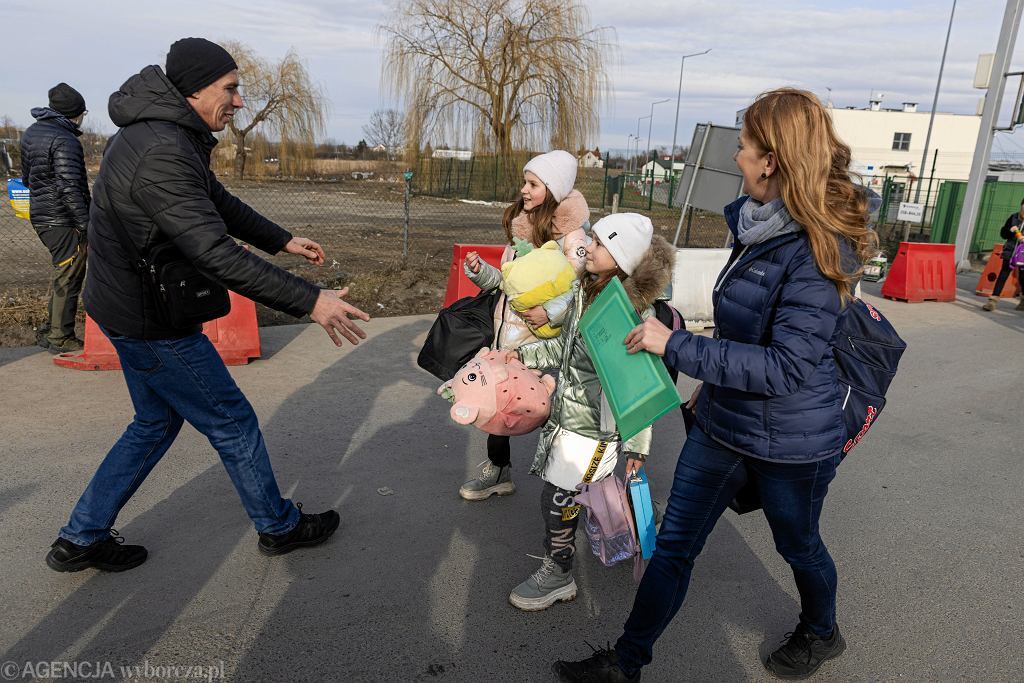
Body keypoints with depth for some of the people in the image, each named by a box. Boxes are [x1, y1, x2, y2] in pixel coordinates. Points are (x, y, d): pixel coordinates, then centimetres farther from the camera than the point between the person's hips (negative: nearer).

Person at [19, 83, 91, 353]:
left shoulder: (31, 132, 13)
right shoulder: (65, 141, -18)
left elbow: (26, 175, 22)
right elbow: (69, 187, -24)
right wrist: (87, 224, -23)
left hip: (40, 216, 9)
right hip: (64, 220, -9)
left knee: (62, 274, 19)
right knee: (68, 279, 0)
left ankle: (49, 331, 26)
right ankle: (60, 338, 7)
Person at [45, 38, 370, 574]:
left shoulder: (166, 135, 7)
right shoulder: (162, 154, -27)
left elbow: (220, 203, 19)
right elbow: (217, 255, -34)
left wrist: (283, 241, 25)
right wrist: (309, 302, -34)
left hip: (130, 306, 10)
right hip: (150, 321, -10)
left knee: (156, 421, 22)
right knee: (233, 424, 4)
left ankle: (80, 540, 32)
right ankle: (280, 526, 24)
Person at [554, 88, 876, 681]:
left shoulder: (815, 249, -26)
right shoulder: (762, 227, 1)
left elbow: (787, 366, -31)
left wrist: (676, 345, -31)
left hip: (790, 441, -7)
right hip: (722, 424, 8)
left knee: (798, 546, 21)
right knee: (673, 544, 11)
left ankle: (822, 633, 53)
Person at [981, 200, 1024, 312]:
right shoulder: (1013, 217, 4)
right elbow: (1002, 233, 10)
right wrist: (1010, 230, -11)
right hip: (1010, 251, 2)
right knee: (1003, 274, -4)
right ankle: (993, 300, -5)